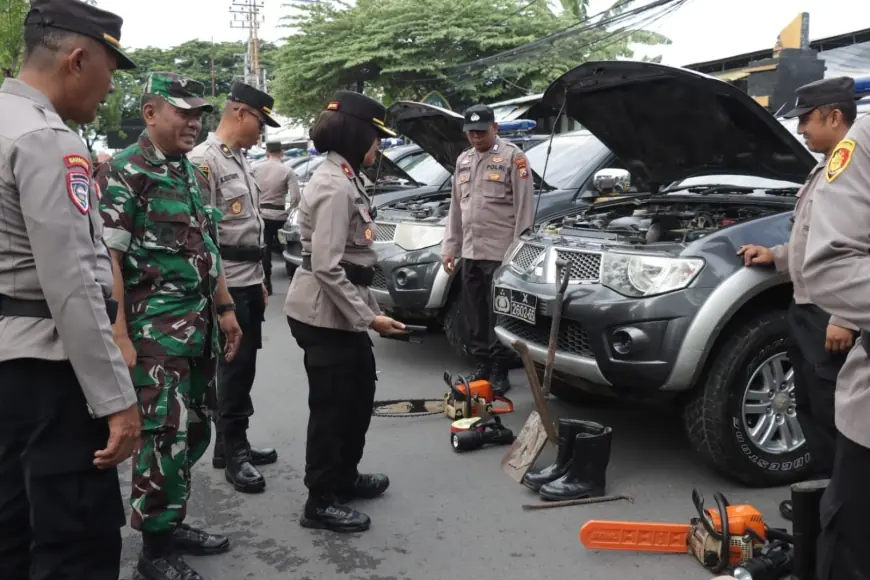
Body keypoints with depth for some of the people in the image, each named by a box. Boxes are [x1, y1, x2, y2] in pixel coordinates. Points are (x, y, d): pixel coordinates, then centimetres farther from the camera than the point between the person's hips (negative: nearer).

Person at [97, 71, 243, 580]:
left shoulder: (190, 174, 15)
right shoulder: (124, 173, -11)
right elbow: (105, 258, -17)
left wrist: (225, 309, 18)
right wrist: (118, 337, -22)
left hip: (198, 326, 9)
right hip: (155, 329, -8)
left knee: (194, 432, 15)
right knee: (165, 437, -5)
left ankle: (173, 523, 30)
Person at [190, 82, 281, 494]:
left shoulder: (240, 160, 17)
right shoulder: (204, 159, -13)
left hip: (249, 280, 9)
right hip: (226, 283, -9)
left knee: (242, 366, 15)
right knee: (235, 366, -3)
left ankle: (231, 444, 27)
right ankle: (235, 453, 9)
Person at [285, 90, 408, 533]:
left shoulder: (344, 179, 13)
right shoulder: (335, 186, -19)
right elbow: (326, 266, -25)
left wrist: (367, 308, 17)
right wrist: (367, 316, -21)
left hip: (341, 309, 10)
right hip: (324, 313, -10)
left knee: (361, 390, 20)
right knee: (331, 404, 0)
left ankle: (345, 477, 36)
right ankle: (321, 503, 15)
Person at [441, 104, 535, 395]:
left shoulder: (513, 157, -5)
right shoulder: (463, 161, 17)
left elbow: (524, 208, -9)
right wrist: (449, 248, 15)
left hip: (500, 253, -7)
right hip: (470, 252, 7)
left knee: (499, 316, 0)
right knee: (475, 315, 12)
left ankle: (499, 372, 9)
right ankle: (482, 366, 23)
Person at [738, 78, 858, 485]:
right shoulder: (825, 171, 16)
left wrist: (845, 317, -25)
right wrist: (776, 256, 16)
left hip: (831, 314, -10)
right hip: (805, 308, 10)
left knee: (832, 412, -3)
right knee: (810, 408, 16)